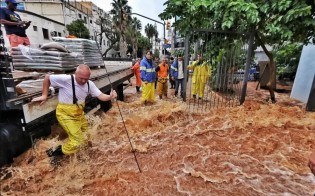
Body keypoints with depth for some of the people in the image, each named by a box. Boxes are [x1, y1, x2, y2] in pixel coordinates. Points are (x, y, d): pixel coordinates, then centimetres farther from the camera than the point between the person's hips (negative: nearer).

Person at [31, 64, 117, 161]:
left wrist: (110, 97, -36)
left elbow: (101, 96, -15)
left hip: (79, 113, 6)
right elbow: (47, 77, -10)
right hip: (65, 114, -6)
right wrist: (44, 95, -9)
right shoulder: (66, 79, -24)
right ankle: (57, 153, 15)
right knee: (78, 140, -9)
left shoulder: (90, 84, -8)